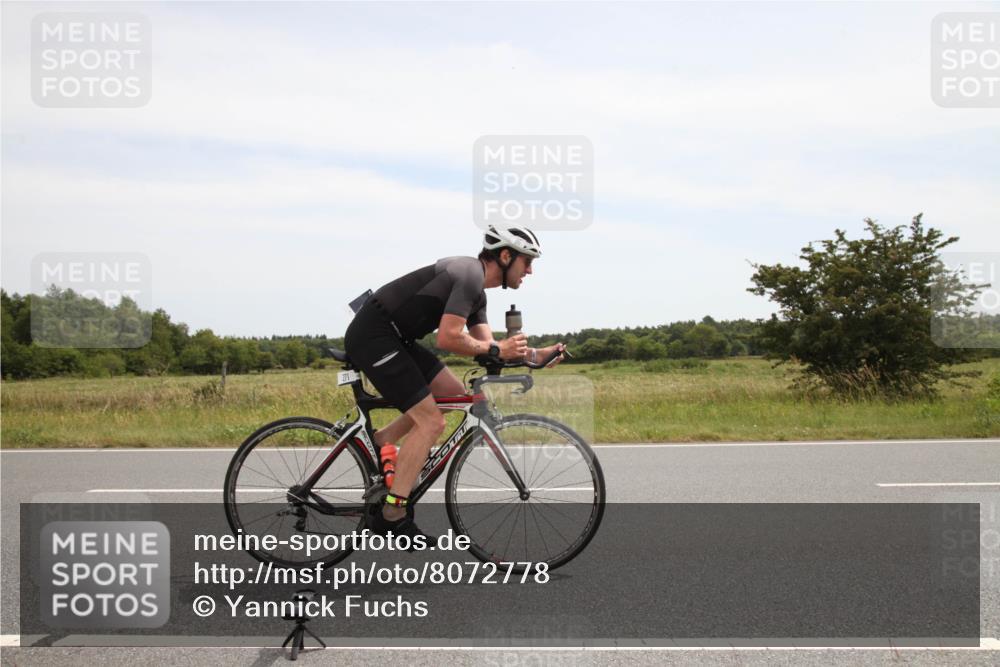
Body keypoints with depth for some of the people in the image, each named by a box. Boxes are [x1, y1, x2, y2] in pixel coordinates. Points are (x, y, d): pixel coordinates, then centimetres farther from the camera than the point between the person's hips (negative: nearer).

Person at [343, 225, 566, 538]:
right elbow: (448, 339, -23)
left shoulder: (476, 289, 15)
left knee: (454, 393, 13)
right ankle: (391, 516, -5)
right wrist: (497, 349, -11)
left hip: (393, 337, 10)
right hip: (372, 337, -10)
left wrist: (535, 354, 6)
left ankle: (379, 441, 15)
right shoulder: (470, 275, -16)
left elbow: (485, 346, 15)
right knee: (431, 422, -10)